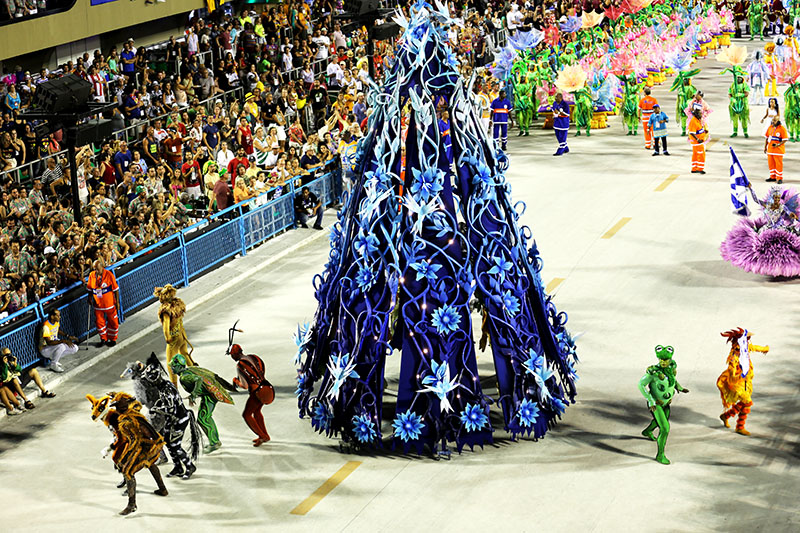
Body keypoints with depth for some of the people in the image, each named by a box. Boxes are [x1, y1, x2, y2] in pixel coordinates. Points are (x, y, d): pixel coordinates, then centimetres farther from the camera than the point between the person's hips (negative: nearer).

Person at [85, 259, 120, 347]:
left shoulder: (109, 275, -16)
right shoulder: (92, 275, -6)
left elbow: (116, 289, -9)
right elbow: (89, 288, 9)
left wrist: (117, 302, -7)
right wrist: (90, 298, 1)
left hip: (109, 303, -3)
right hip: (98, 304, 3)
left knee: (112, 322, 11)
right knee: (99, 322, 10)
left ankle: (112, 339, 29)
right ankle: (103, 339, 29)